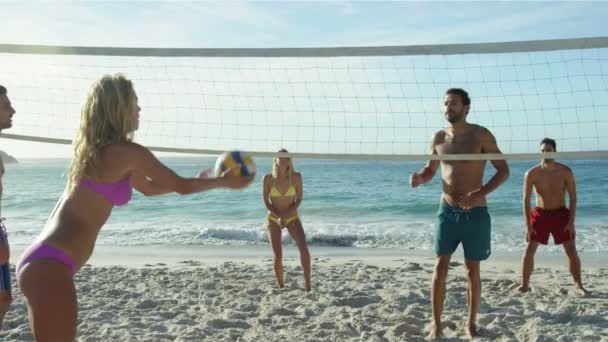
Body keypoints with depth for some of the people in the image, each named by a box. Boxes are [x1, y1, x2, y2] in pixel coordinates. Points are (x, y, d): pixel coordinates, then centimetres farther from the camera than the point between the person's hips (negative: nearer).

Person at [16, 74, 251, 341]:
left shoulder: (98, 152, 18)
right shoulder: (128, 152, -11)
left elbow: (149, 187, 30)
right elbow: (181, 186, 1)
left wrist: (198, 181, 35)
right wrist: (223, 181, 17)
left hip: (41, 261, 10)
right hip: (50, 266, -10)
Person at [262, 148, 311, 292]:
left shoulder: (296, 177, -14)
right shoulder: (268, 178, -15)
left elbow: (299, 198, -5)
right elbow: (266, 202, -6)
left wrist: (287, 215, -17)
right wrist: (279, 216, -19)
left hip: (292, 217, 0)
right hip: (273, 219, 0)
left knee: (303, 248, -22)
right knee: (278, 257, -6)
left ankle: (307, 281, -8)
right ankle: (281, 287, 15)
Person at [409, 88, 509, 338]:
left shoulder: (481, 135, -7)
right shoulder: (439, 138, 4)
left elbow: (503, 171, -5)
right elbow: (431, 169, 17)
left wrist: (480, 194, -20)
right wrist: (419, 178, -8)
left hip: (475, 213, -2)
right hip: (447, 212, 2)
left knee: (472, 271, 7)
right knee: (440, 267, -1)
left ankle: (471, 323, 23)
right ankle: (436, 324, 7)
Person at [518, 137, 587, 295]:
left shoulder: (565, 172, -10)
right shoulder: (531, 173, -13)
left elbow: (573, 198, -5)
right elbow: (526, 200, -9)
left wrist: (571, 222, -12)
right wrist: (528, 226, -13)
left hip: (560, 213, 0)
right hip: (540, 214, 0)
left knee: (572, 251, -1)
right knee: (529, 250, -4)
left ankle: (578, 285, 12)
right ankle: (524, 284, 7)